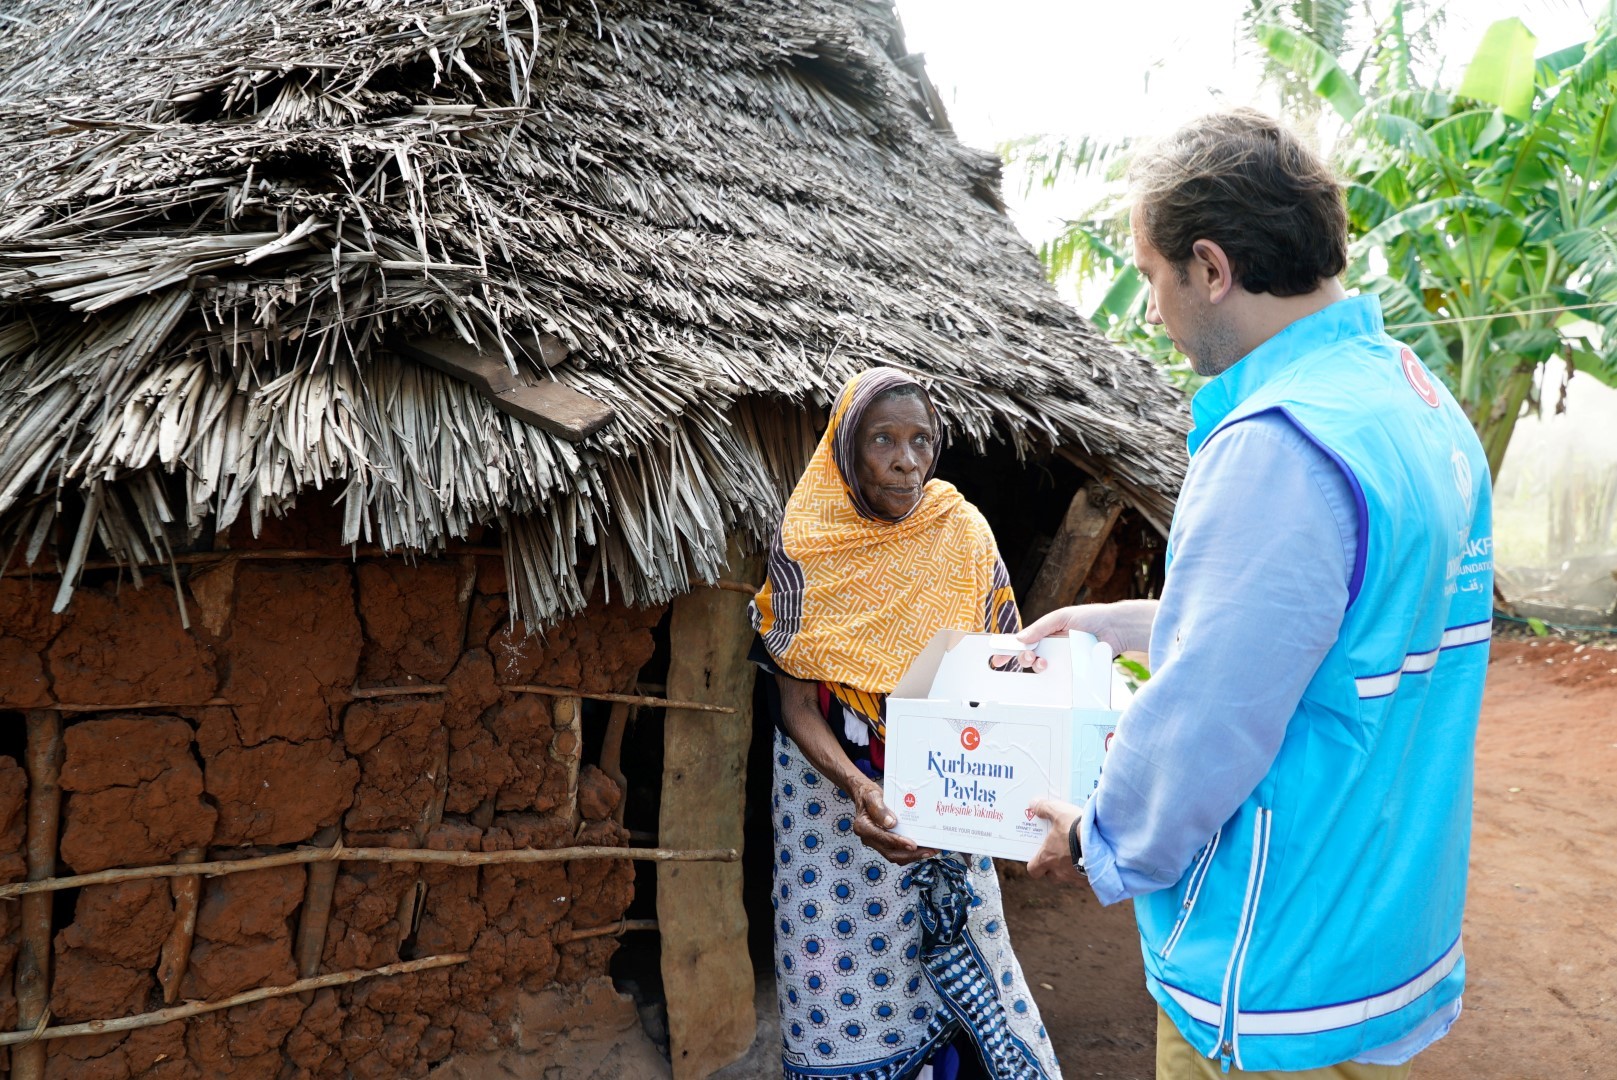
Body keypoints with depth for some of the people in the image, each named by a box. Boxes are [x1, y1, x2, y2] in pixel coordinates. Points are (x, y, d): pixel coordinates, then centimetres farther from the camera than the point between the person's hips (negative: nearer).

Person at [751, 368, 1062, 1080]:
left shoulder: (965, 535, -3)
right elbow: (795, 705, -10)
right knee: (839, 977, 3)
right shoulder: (804, 548, -9)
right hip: (832, 788, -2)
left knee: (955, 968, 8)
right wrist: (857, 786, -27)